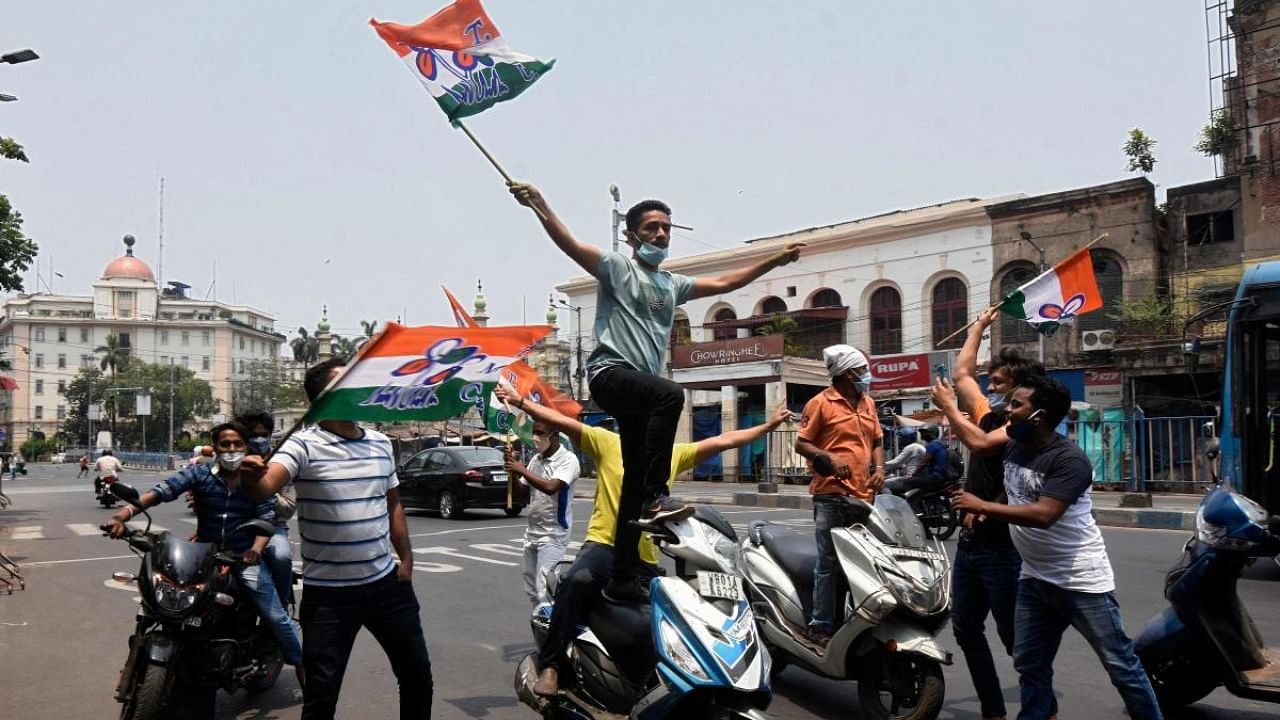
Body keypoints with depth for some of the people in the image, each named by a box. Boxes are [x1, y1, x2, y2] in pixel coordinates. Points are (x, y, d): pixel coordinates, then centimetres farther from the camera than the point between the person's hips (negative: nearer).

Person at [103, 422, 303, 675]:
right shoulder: (200, 474, -3)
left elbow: (265, 519, -7)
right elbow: (163, 489, -18)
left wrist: (255, 550, -27)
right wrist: (124, 514, -34)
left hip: (244, 556, -1)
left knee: (276, 617, -6)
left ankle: (300, 664, 15)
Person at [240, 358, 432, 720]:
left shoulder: (381, 443, 6)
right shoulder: (305, 444, -12)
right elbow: (265, 486, -29)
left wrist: (406, 558, 10)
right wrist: (254, 473, -51)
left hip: (386, 582, 5)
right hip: (328, 592, -5)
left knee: (417, 675, 17)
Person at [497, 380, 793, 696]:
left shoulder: (674, 454, 12)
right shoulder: (608, 442, 2)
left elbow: (722, 441, 15)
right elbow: (562, 421, -7)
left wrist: (769, 425, 14)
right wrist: (520, 402, -16)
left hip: (647, 557, 5)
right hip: (604, 543, -5)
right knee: (577, 580, -35)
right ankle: (550, 665, -24)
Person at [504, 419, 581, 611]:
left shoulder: (568, 459, -12)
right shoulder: (536, 459, 11)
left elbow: (551, 487, -28)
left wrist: (522, 470, -21)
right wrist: (513, 468, -1)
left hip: (553, 534, -8)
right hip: (532, 532, 8)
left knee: (545, 589, -13)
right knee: (532, 589, 13)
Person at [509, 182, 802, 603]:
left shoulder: (672, 284, 24)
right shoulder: (616, 267, 4)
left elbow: (725, 282, 30)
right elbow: (570, 245, -12)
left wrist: (776, 260, 30)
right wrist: (538, 205, -26)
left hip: (642, 385, 7)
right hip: (610, 373, -7)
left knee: (634, 481, 4)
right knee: (670, 394, -37)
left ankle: (623, 579, 9)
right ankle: (656, 495, -29)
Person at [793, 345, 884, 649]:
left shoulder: (867, 403, 17)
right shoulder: (821, 403, -3)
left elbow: (877, 441, 24)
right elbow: (801, 443, -3)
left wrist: (879, 467, 6)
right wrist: (829, 457, -19)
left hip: (864, 495, 6)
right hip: (832, 495, -6)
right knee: (828, 563, -3)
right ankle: (821, 626, 4)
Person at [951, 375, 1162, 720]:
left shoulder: (1069, 460, -21)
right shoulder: (1013, 449, 5)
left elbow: (1043, 515, -31)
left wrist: (982, 506, -25)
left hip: (1081, 581, -8)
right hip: (1034, 578, 8)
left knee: (1120, 664, 4)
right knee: (1030, 664, 13)